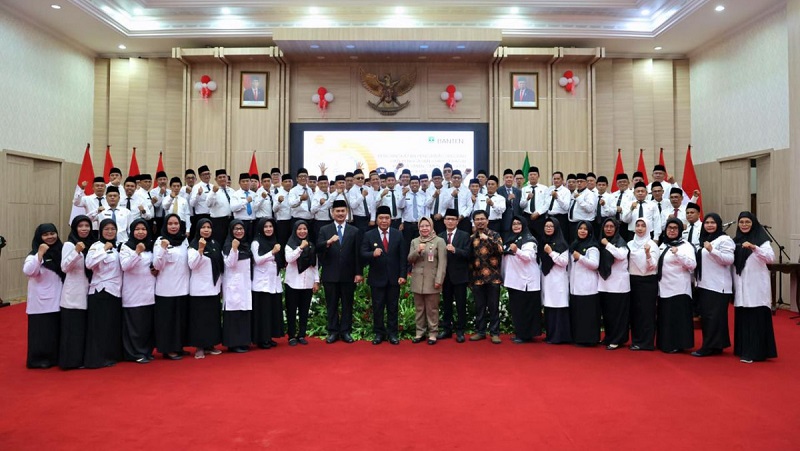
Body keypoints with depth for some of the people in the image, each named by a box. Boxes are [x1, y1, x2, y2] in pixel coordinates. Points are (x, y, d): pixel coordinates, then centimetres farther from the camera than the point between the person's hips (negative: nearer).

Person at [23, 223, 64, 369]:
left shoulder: (60, 250, 8)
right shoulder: (35, 254, -9)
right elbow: (28, 271, -27)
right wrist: (40, 253, -29)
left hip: (57, 299, 6)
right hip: (41, 300, -5)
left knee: (57, 329, 12)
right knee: (42, 330, 0)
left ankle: (54, 357, 23)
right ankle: (39, 359, 12)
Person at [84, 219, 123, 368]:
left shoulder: (116, 247, 14)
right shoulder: (97, 246, -8)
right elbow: (89, 263, -27)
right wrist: (104, 249, -24)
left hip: (115, 291, 7)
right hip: (100, 292, -7)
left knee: (113, 325, 12)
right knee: (100, 326, -4)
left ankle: (111, 355, 21)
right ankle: (98, 358, 2)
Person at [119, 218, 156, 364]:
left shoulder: (151, 246, 13)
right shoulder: (126, 247, -2)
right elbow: (124, 266, -15)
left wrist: (157, 270, 2)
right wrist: (137, 252, -25)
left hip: (149, 291, 5)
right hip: (133, 293, -5)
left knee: (148, 323, 8)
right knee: (134, 324, -2)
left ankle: (147, 351, 18)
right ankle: (136, 353, 6)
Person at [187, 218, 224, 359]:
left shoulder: (216, 245, 10)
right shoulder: (193, 245, -5)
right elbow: (192, 265, -17)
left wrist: (220, 283, 14)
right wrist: (200, 249, -27)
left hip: (213, 287, 5)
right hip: (199, 288, -5)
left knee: (213, 317, 8)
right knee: (199, 317, -2)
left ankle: (210, 345, 18)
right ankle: (199, 347, 4)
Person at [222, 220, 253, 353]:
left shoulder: (246, 245, 13)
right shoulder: (228, 245, -6)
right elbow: (229, 264, -18)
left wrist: (250, 281, 16)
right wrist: (234, 248, -28)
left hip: (245, 283, 7)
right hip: (233, 284, -7)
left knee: (244, 313, 8)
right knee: (234, 314, -6)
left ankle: (243, 342, 14)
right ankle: (233, 343, -2)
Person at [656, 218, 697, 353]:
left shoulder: (685, 246, -5)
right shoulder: (663, 246, 15)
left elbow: (692, 265, -19)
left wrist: (678, 254, -30)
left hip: (679, 289, -6)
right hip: (664, 288, 6)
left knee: (677, 317, -3)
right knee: (665, 317, 11)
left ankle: (677, 344, 5)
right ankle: (665, 344, 19)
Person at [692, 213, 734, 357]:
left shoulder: (724, 239, -6)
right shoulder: (703, 239, 17)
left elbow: (730, 260, -17)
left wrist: (711, 250, -27)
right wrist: (697, 279, 18)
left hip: (718, 286, -8)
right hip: (704, 284, 8)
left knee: (714, 316, -6)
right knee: (706, 316, 9)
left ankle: (709, 347, -2)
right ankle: (714, 346, 17)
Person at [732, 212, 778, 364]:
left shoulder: (761, 239, -2)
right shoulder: (735, 241, 13)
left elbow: (771, 257, -18)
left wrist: (754, 247, -32)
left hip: (756, 286, -5)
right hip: (741, 287, 5)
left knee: (756, 319, -5)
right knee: (742, 319, 8)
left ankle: (756, 352, -2)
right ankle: (744, 350, 17)